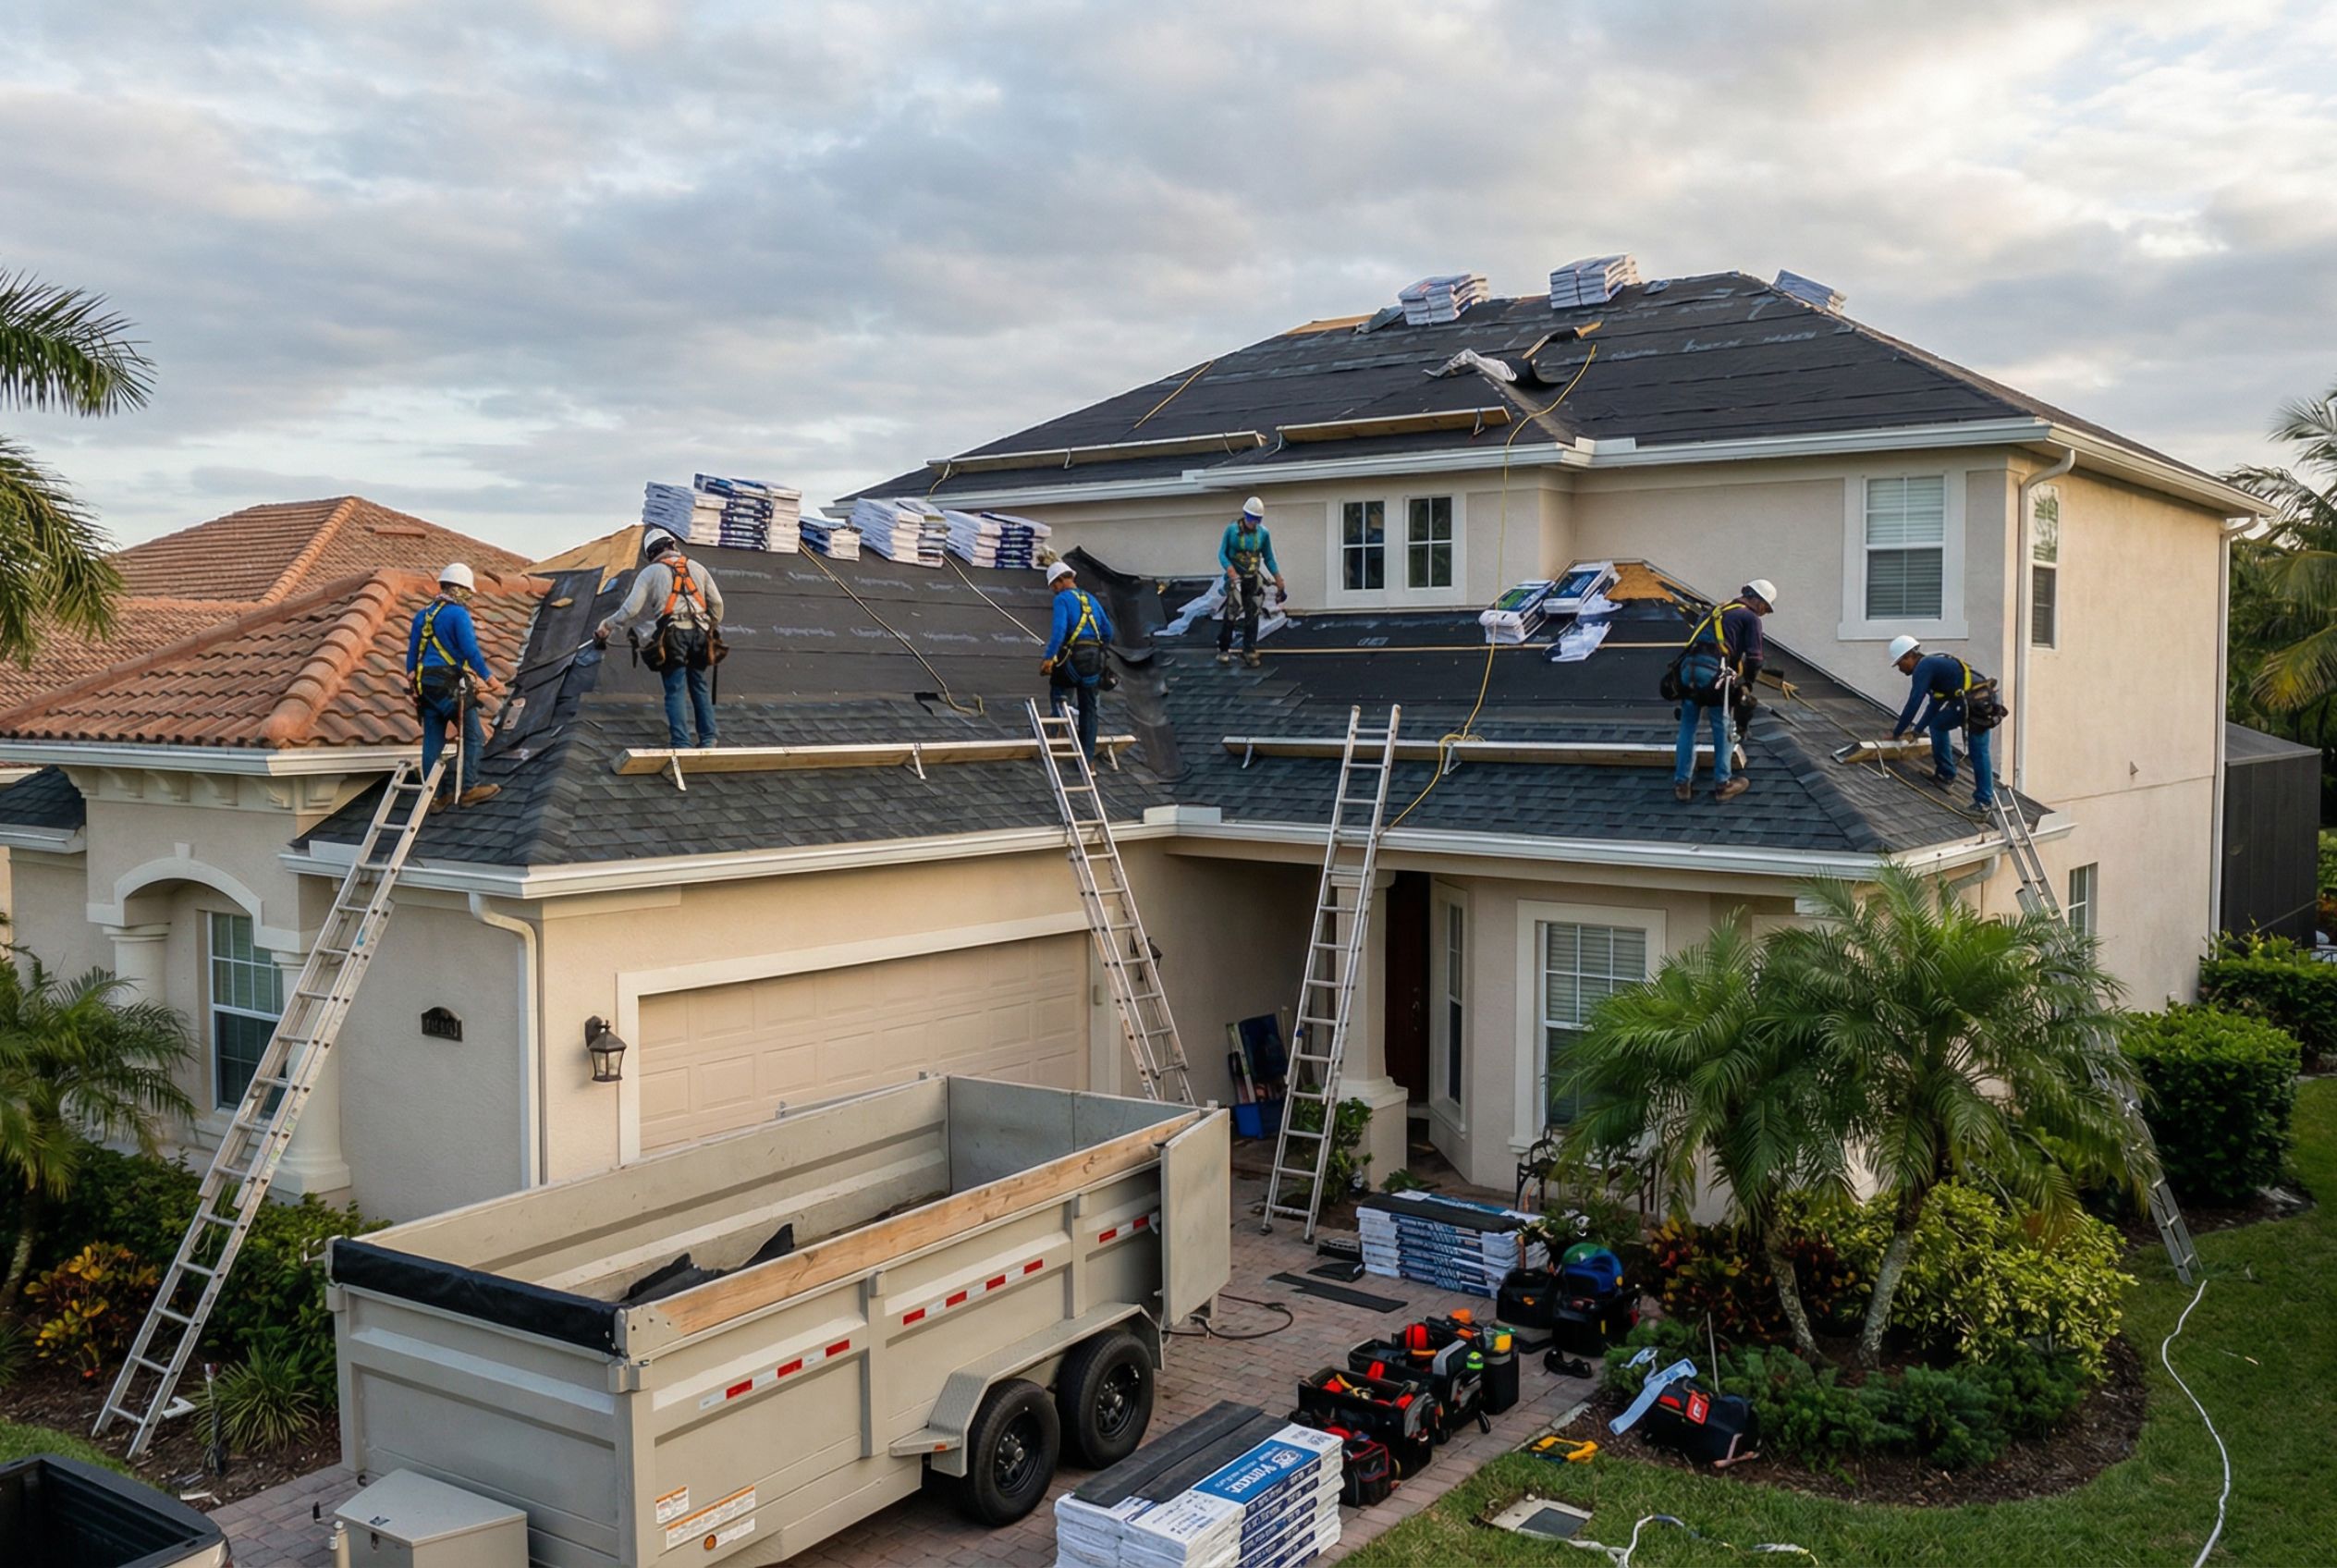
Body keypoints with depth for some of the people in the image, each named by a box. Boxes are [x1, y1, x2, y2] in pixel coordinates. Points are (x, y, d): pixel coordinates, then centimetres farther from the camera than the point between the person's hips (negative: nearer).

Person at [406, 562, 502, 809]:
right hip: (449, 684, -8)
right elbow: (470, 650, -14)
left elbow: (412, 650, 19)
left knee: (432, 741, 10)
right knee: (473, 736, 2)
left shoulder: (423, 614, 15)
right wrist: (487, 676, -8)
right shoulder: (458, 613, -9)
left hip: (425, 684, 8)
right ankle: (468, 789, 2)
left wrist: (411, 676, 27)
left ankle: (433, 795, 12)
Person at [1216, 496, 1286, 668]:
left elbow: (1269, 559, 10)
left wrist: (1279, 581, 7)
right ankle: (1223, 650, -3)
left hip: (1254, 579, 3)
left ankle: (1249, 652, 5)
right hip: (1236, 578, -3)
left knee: (1252, 616, 1)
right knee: (1231, 613, -12)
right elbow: (1222, 554, -4)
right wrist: (1231, 571, -21)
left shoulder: (1263, 533, 2)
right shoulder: (1232, 529, -5)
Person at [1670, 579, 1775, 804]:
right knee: (1723, 728, 9)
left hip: (1688, 667, 6)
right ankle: (1723, 783, 16)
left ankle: (1682, 783, 14)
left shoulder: (1717, 610, 29)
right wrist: (1747, 683, 19)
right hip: (1714, 671, -6)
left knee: (1687, 727, 13)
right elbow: (1754, 658, 1)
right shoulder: (1750, 617, 8)